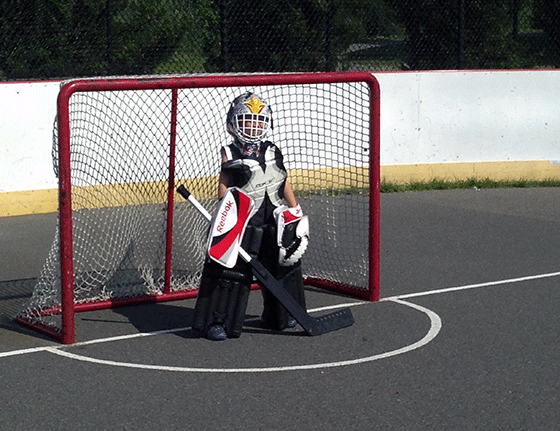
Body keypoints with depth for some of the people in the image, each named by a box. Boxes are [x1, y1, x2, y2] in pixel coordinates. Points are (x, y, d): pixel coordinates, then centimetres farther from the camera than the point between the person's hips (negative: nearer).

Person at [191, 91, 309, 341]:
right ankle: (216, 321, -4)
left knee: (281, 265, 12)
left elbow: (284, 184, 15)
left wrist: (296, 213, 11)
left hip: (274, 220, 5)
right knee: (231, 267, -10)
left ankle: (277, 315, 31)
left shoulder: (272, 153, 12)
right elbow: (224, 185, -3)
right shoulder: (230, 154, 0)